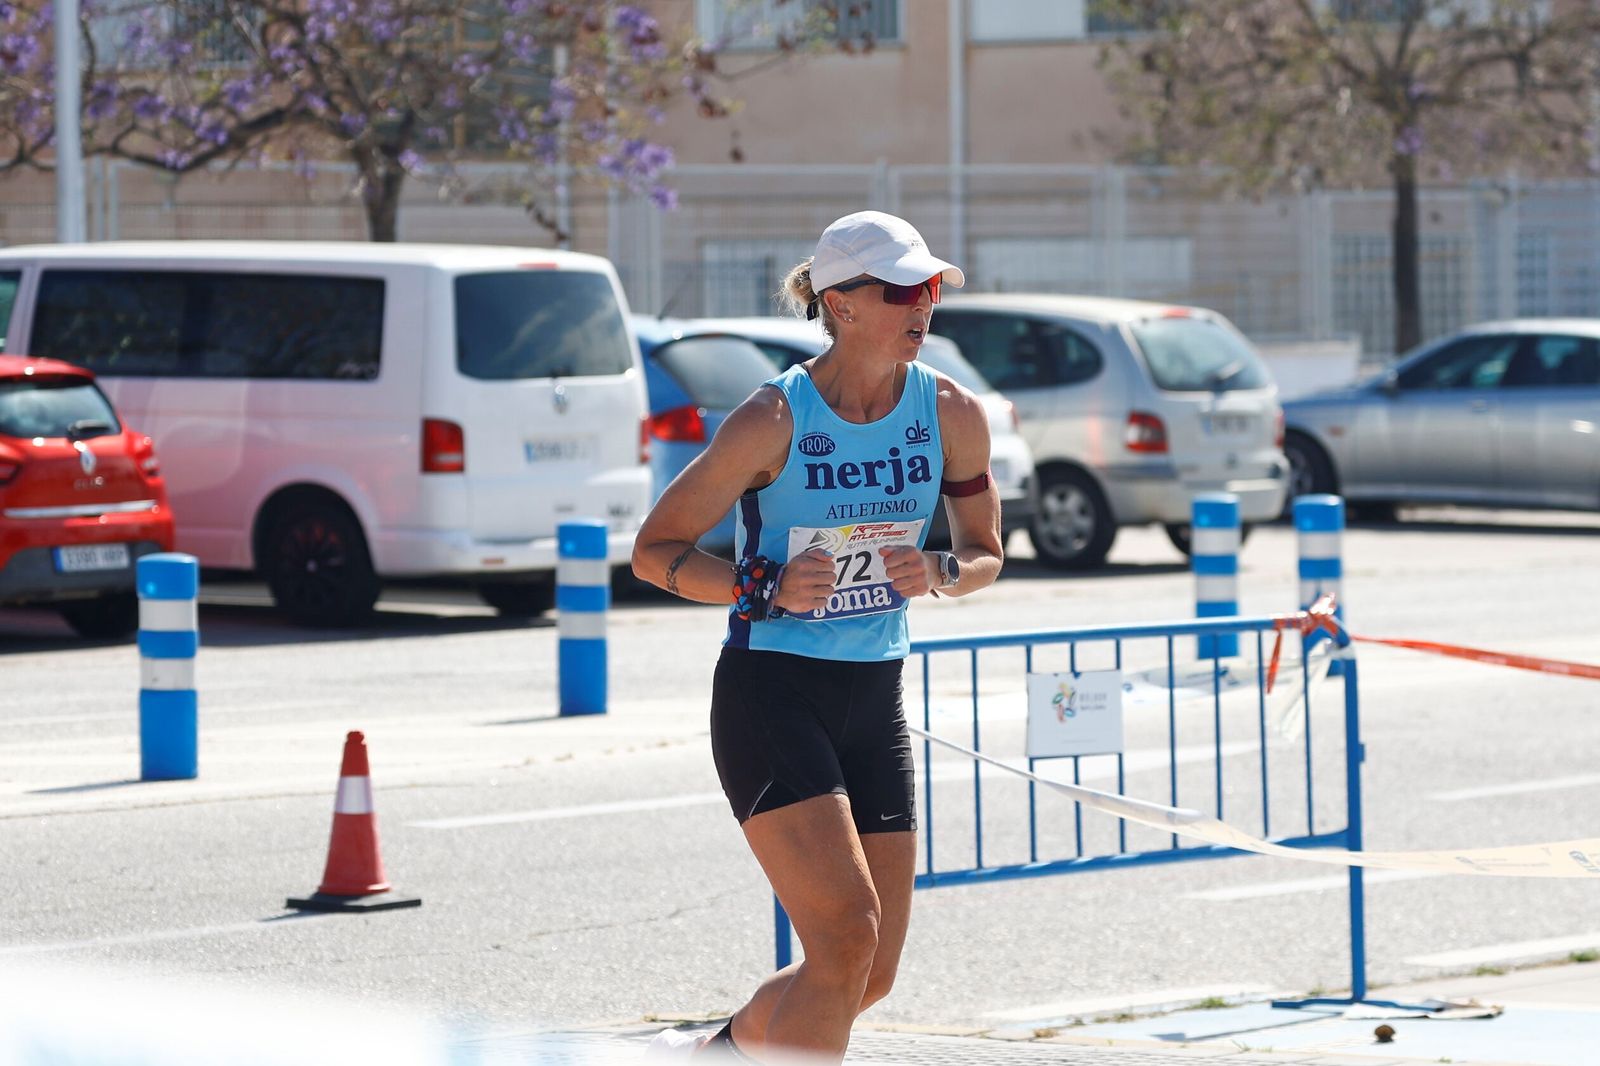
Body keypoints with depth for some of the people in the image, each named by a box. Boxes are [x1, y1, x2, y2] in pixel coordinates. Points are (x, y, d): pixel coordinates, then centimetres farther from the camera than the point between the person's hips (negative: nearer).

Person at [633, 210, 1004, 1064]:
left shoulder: (952, 415, 0)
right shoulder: (775, 419, -13)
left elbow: (985, 553, 13)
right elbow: (654, 550, -7)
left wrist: (938, 572, -10)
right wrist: (763, 590, -22)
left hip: (873, 698, 6)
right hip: (768, 695, -6)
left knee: (871, 975, 5)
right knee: (847, 936, -20)